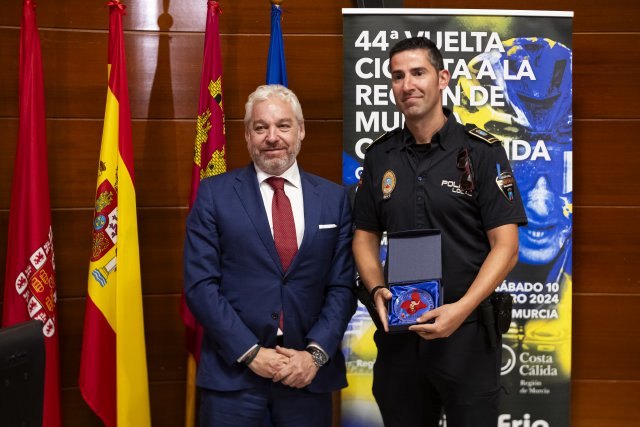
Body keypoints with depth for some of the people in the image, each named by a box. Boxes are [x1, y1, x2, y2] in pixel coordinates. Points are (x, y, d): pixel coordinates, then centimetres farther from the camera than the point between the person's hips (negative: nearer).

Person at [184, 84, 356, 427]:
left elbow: (342, 285, 3)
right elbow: (200, 284, -6)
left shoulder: (334, 198, 5)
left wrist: (316, 353, -9)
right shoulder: (214, 194, -1)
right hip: (233, 372, -1)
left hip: (308, 372, 2)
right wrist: (250, 352, -11)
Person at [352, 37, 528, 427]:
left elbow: (506, 245, -10)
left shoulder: (482, 151, -7)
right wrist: (377, 290, -8)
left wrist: (461, 309, -21)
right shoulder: (380, 156, 5)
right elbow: (365, 236, 10)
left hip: (467, 332, -3)